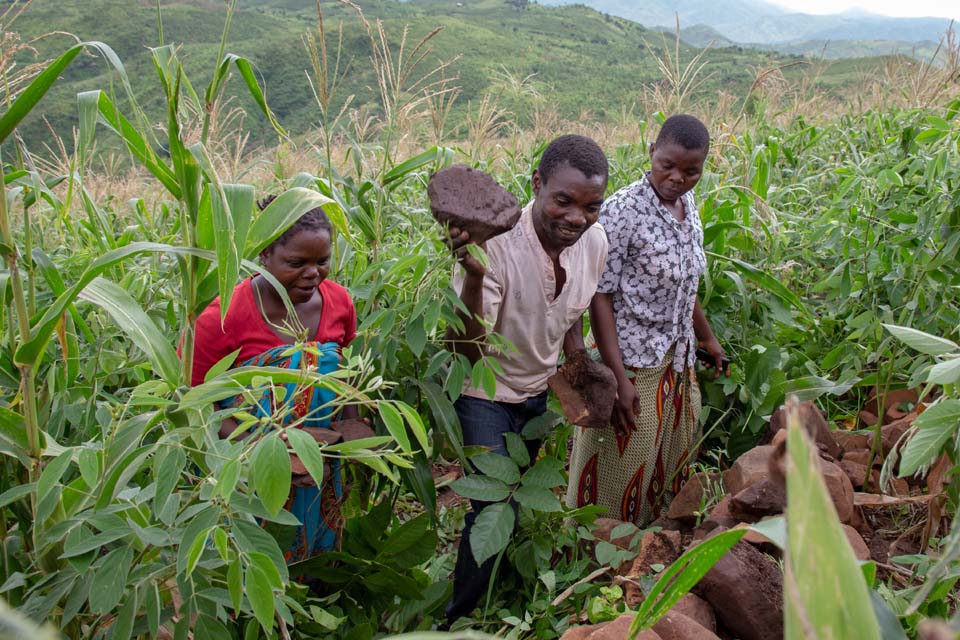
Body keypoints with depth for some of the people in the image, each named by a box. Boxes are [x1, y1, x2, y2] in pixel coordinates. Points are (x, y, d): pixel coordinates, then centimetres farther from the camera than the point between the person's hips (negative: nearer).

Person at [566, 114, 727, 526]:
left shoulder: (687, 206, 5)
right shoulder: (623, 210, -19)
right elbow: (600, 296, -20)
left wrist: (706, 338, 25)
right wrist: (618, 379, -24)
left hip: (677, 363, 8)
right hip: (632, 364, -8)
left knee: (668, 468, 19)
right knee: (621, 479, 4)